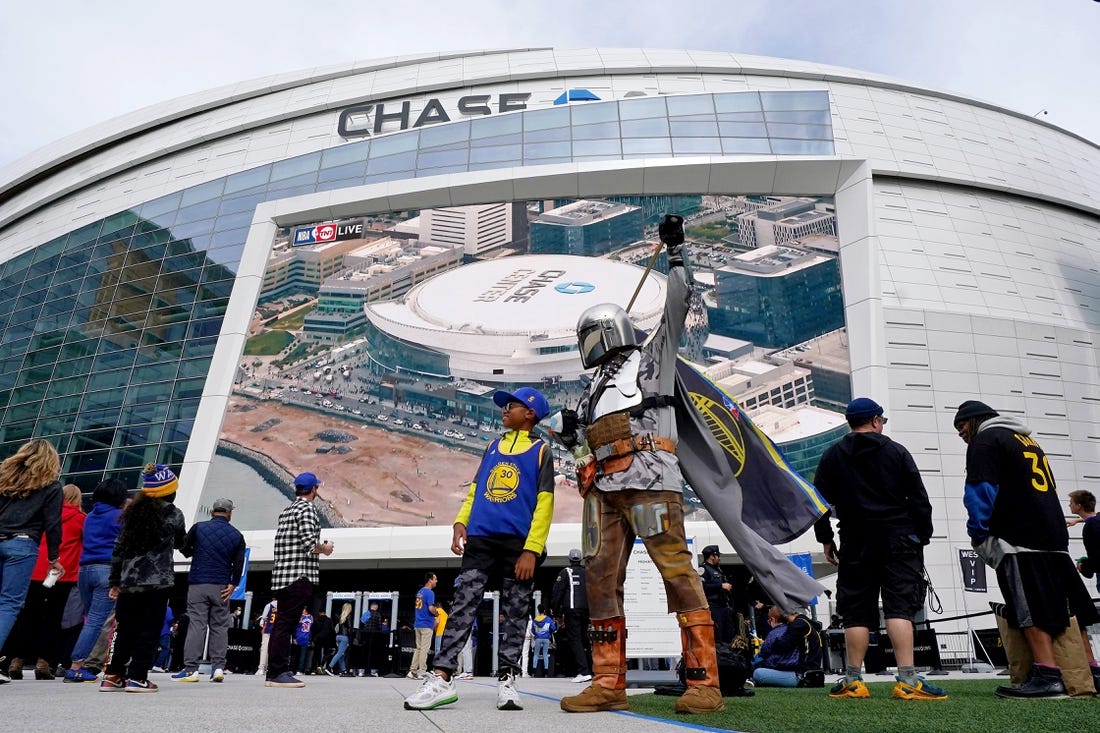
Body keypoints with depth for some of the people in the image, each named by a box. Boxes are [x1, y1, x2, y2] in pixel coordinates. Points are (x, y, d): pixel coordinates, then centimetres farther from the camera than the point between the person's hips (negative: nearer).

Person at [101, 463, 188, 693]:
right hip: (157, 581, -5)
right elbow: (180, 542, 12)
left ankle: (113, 676, 17)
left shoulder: (132, 512, 10)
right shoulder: (172, 514, -3)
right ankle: (137, 677, -1)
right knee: (149, 630, 1)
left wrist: (115, 581, 15)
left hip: (128, 581, 5)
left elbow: (118, 548, 10)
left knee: (125, 629, 15)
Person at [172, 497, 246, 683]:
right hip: (221, 587, 1)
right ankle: (218, 667, 3)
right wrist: (233, 585, 5)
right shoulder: (236, 535, 5)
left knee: (196, 624, 0)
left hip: (198, 585, -1)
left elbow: (184, 550, 13)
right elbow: (239, 563, 1)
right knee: (220, 626, 6)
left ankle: (191, 669, -2)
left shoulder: (198, 528, 3)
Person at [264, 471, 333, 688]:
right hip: (300, 576, -9)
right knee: (286, 624, -7)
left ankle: (276, 673, 16)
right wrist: (325, 549, 1)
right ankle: (277, 673, -6)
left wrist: (318, 548, 20)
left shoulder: (287, 510, 19)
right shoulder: (307, 509, -9)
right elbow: (309, 542, -18)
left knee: (282, 625, 11)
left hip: (282, 575, 9)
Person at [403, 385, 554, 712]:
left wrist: (532, 550, -12)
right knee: (462, 606, -3)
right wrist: (461, 522, 3)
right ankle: (442, 678, -3)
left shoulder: (541, 450, 4)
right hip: (480, 540, 4)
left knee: (514, 614, 3)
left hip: (518, 544, -4)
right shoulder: (493, 446, 20)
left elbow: (544, 504, -3)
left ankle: (506, 681, 10)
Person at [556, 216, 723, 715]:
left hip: (647, 476, -7)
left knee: (677, 569, -11)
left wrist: (675, 251, 7)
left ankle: (704, 682, -10)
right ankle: (609, 683, 2)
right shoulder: (596, 386, 32)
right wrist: (570, 432, 11)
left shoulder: (651, 358, 15)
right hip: (602, 486, 7)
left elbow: (676, 306, 6)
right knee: (600, 576, -1)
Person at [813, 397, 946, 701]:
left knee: (857, 611, 4)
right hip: (898, 540, -1)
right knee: (899, 607, -4)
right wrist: (923, 536, 9)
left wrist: (826, 539, 10)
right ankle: (908, 680, -11)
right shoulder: (896, 451, 3)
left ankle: (853, 681, 5)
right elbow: (919, 498, 1)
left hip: (856, 542, 1)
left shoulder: (832, 456, 6)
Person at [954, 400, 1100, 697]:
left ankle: (1047, 676, -13)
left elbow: (981, 490, -12)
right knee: (1067, 609, 12)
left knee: (1031, 611, -9)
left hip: (1018, 539, -9)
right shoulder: (1028, 441, 23)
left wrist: (977, 532, -1)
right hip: (1054, 538, 9)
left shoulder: (986, 439, -3)